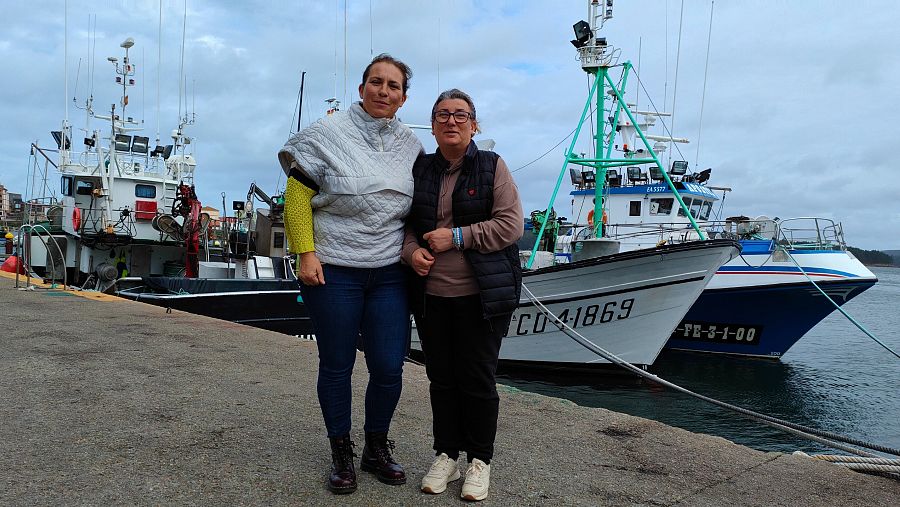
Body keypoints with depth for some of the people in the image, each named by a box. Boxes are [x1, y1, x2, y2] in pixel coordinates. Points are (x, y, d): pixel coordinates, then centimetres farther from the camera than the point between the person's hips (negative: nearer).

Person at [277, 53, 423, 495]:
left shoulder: (410, 145, 9)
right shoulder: (328, 133, -3)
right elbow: (297, 195, -5)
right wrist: (306, 254, -11)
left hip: (389, 274, 3)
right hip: (332, 271, -3)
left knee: (389, 367, 3)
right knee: (336, 366, 8)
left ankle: (377, 448, 27)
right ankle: (341, 454, 26)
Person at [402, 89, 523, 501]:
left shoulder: (492, 167, -1)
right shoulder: (420, 169, 9)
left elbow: (511, 225, -8)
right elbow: (406, 223, 14)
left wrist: (456, 237, -14)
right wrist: (412, 251, -7)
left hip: (480, 295, -3)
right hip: (431, 295, 4)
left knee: (478, 379, 5)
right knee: (441, 377, 11)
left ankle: (480, 460, 22)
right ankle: (446, 456, 27)